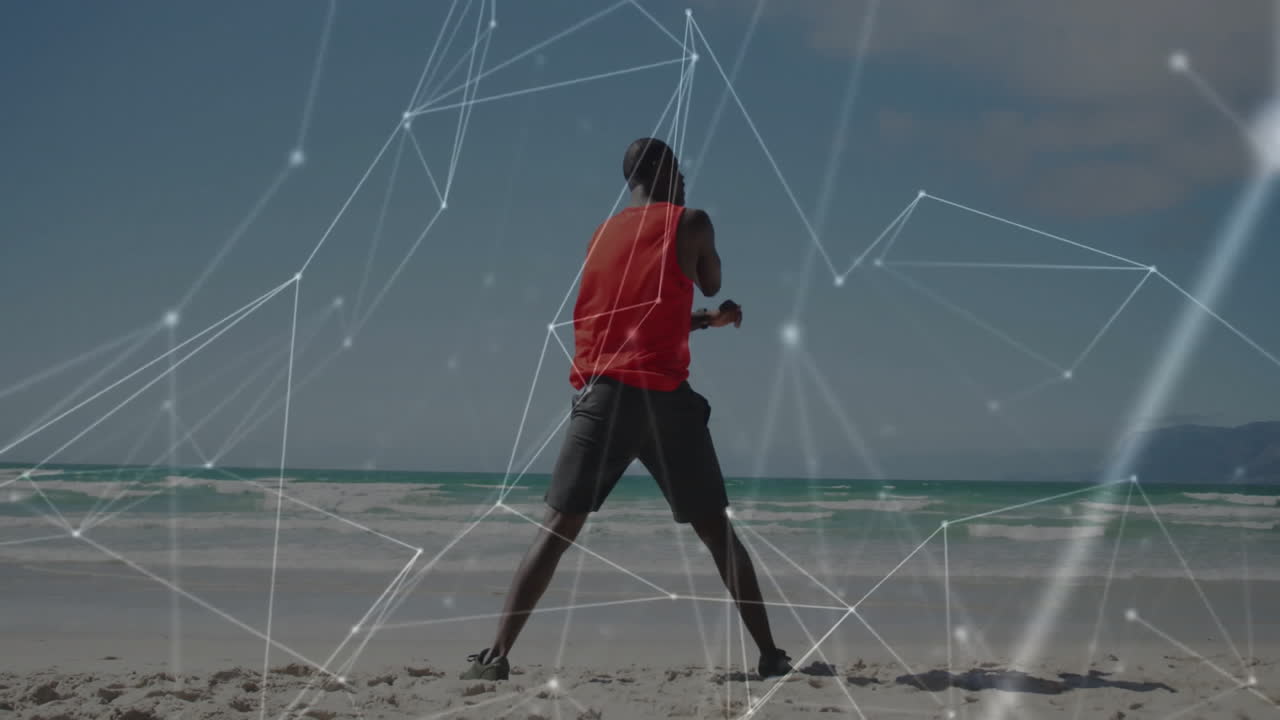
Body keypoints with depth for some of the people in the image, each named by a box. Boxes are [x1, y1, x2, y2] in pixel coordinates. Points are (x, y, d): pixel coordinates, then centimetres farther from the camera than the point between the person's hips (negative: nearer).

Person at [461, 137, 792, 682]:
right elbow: (710, 286, 20)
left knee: (556, 529, 2)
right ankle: (770, 656, 12)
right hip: (663, 396, -2)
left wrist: (710, 321, 35)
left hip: (599, 393, 3)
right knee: (716, 530, 9)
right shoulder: (690, 223, 4)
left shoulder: (603, 235, 19)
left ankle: (497, 654, -8)